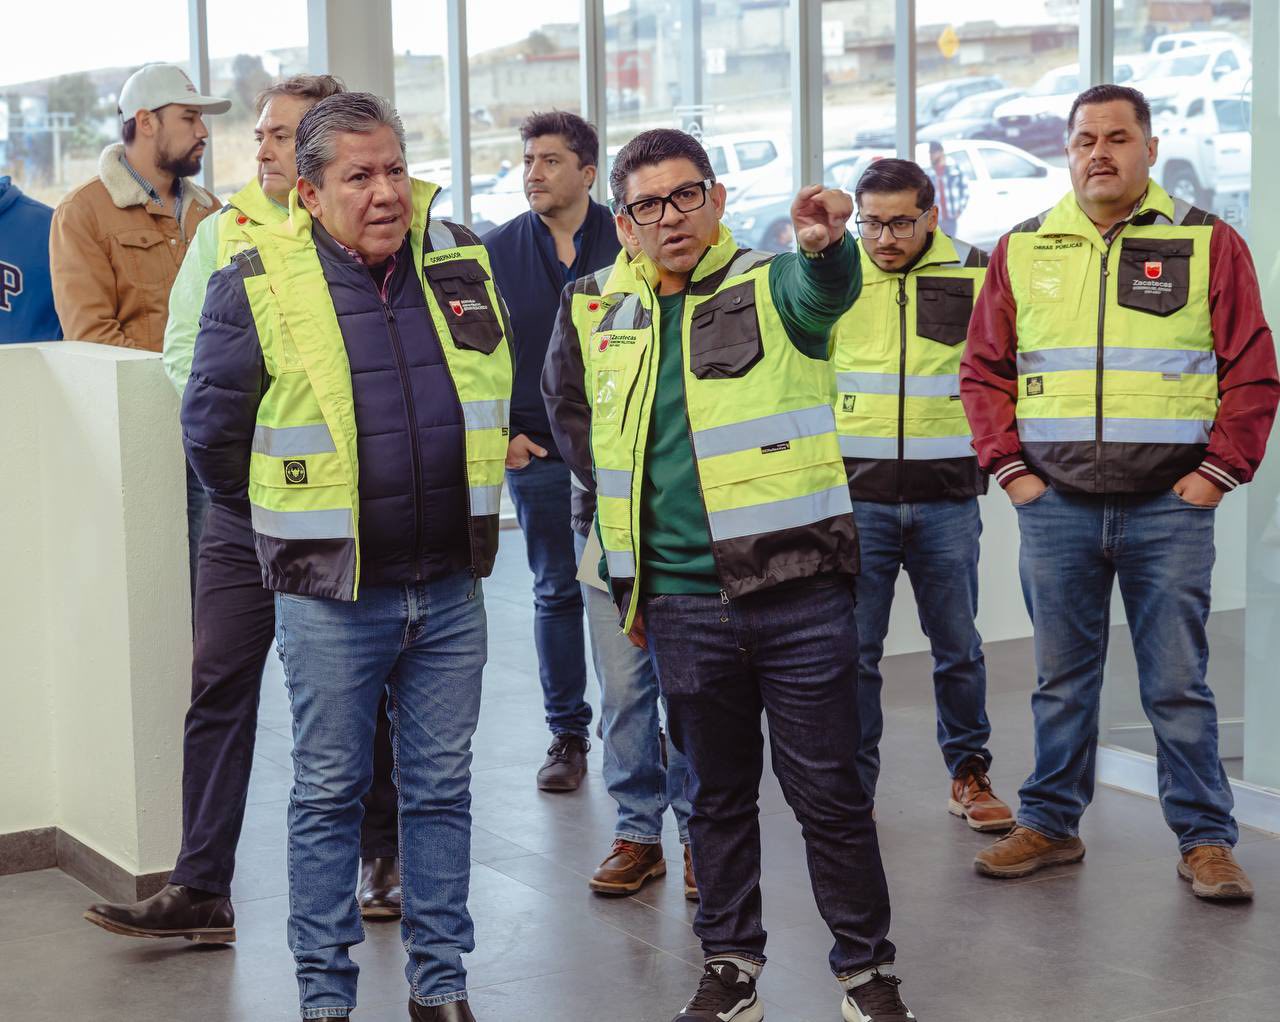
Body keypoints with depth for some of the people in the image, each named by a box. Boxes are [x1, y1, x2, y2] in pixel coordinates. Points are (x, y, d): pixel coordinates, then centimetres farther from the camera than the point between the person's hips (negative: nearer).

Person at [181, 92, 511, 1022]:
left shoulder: (463, 261, 4)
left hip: (450, 587, 3)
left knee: (441, 789, 10)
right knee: (330, 796, 6)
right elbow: (212, 425, 2)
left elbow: (500, 387, 21)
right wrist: (282, 521, 10)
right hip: (330, 596, -3)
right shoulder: (258, 284, -8)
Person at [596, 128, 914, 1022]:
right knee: (717, 796, 14)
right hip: (684, 605, 4)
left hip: (799, 595, -4)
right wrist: (628, 587, 19)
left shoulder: (773, 287, -1)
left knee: (830, 793, 3)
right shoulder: (618, 323, 13)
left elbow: (825, 291, -27)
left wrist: (825, 242, -50)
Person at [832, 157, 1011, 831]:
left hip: (947, 498, 1)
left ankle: (969, 775, 24)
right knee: (854, 648, 3)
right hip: (855, 496, 0)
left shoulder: (974, 275, 3)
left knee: (958, 647, 8)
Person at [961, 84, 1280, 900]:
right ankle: (1051, 824, 23)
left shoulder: (1209, 244, 2)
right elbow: (985, 370, 12)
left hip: (1170, 507, -2)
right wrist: (1010, 466, 2)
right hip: (1056, 506, 2)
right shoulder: (1024, 251, 8)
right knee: (1062, 679, 11)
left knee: (1178, 684, 3)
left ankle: (1206, 840, 13)